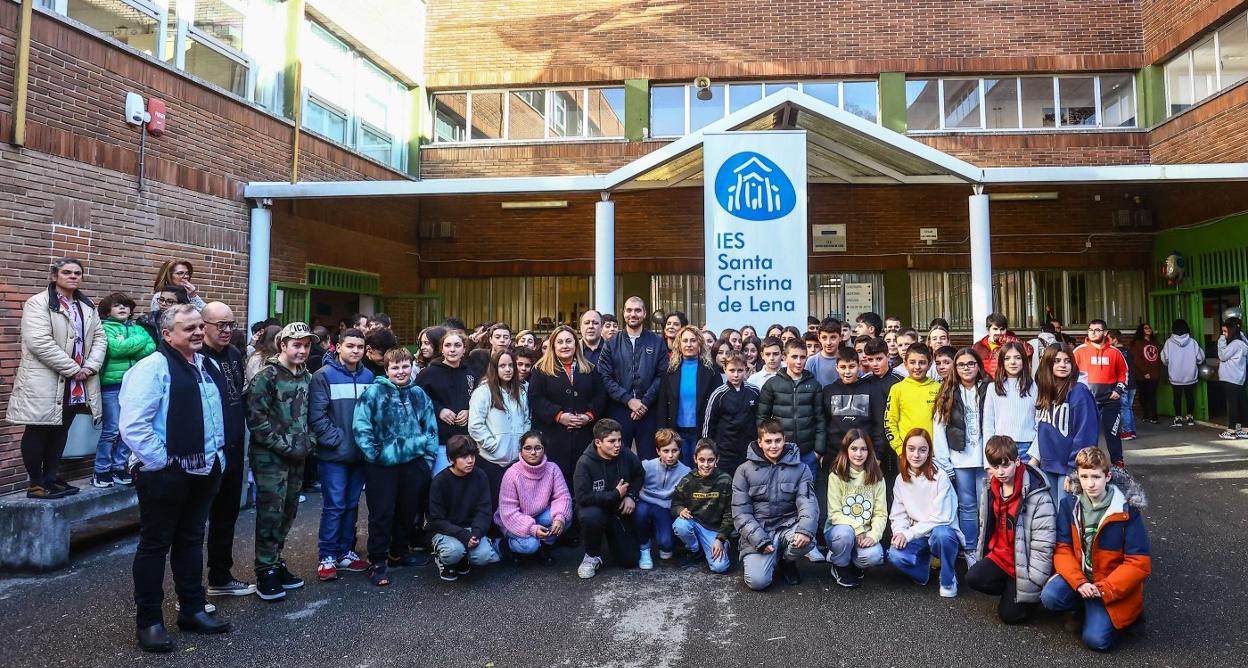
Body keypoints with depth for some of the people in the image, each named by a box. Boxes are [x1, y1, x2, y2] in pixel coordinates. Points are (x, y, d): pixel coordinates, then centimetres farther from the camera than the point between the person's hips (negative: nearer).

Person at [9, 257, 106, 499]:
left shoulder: (88, 307, 14)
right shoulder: (38, 303, -8)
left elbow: (100, 337, 10)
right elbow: (40, 342, -18)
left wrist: (90, 367, -8)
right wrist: (73, 369, -18)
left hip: (76, 385, 6)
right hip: (45, 382, -6)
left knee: (60, 431, 13)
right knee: (38, 432, 3)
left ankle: (51, 478, 23)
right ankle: (36, 483, 12)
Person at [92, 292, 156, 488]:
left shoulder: (138, 329, 15)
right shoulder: (105, 328, 2)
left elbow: (152, 349, -1)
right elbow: (115, 348, -15)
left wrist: (126, 349, -11)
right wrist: (140, 341, -5)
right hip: (112, 384, -4)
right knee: (112, 429, -5)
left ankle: (119, 467, 18)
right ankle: (101, 470, 7)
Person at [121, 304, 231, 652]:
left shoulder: (207, 366, 11)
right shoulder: (153, 367, -14)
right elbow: (132, 424, -20)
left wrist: (216, 455, 13)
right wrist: (163, 462, -18)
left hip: (203, 470, 8)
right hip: (164, 473, -7)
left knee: (191, 541, 17)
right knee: (155, 545, 4)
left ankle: (193, 609, 28)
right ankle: (148, 621, 16)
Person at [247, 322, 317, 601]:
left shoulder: (306, 377, 10)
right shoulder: (267, 376, -12)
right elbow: (256, 419, -16)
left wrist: (307, 443, 5)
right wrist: (285, 446, -16)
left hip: (297, 457, 7)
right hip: (270, 457, -7)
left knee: (288, 512, 13)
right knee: (270, 514, -2)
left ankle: (276, 563, 27)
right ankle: (265, 573, 10)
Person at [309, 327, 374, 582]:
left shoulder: (369, 376, 8)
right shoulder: (324, 376, -7)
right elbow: (317, 416, -12)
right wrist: (336, 440, -15)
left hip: (361, 453, 5)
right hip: (334, 454, -5)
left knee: (351, 505, 13)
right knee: (334, 506, -2)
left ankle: (346, 552, 25)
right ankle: (327, 557, 10)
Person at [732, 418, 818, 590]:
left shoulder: (800, 469, 4)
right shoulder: (745, 471, 1)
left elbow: (807, 502, -9)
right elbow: (741, 512, -2)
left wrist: (805, 530, -29)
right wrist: (760, 540, -15)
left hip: (788, 525, 1)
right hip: (758, 531, -1)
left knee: (806, 541, -32)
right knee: (758, 581, -21)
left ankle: (787, 561, 4)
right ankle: (773, 559, 16)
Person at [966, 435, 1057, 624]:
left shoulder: (1037, 495, -18)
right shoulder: (990, 489, 2)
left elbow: (1043, 544, -17)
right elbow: (985, 528, 13)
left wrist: (1033, 584, -16)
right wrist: (982, 562, 10)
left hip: (1024, 561, -6)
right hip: (1000, 555, 6)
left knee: (1010, 614, -10)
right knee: (973, 578, -20)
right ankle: (1011, 589, 7)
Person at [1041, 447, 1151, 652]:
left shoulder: (1127, 512, -13)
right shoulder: (1069, 505, -3)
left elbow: (1139, 563, -13)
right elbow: (1062, 549, -5)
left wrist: (1103, 590, -19)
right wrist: (1079, 583, -21)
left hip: (1115, 587, -3)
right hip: (1079, 576, 3)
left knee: (1096, 639, -19)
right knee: (1050, 597, -26)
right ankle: (1085, 608, 8)